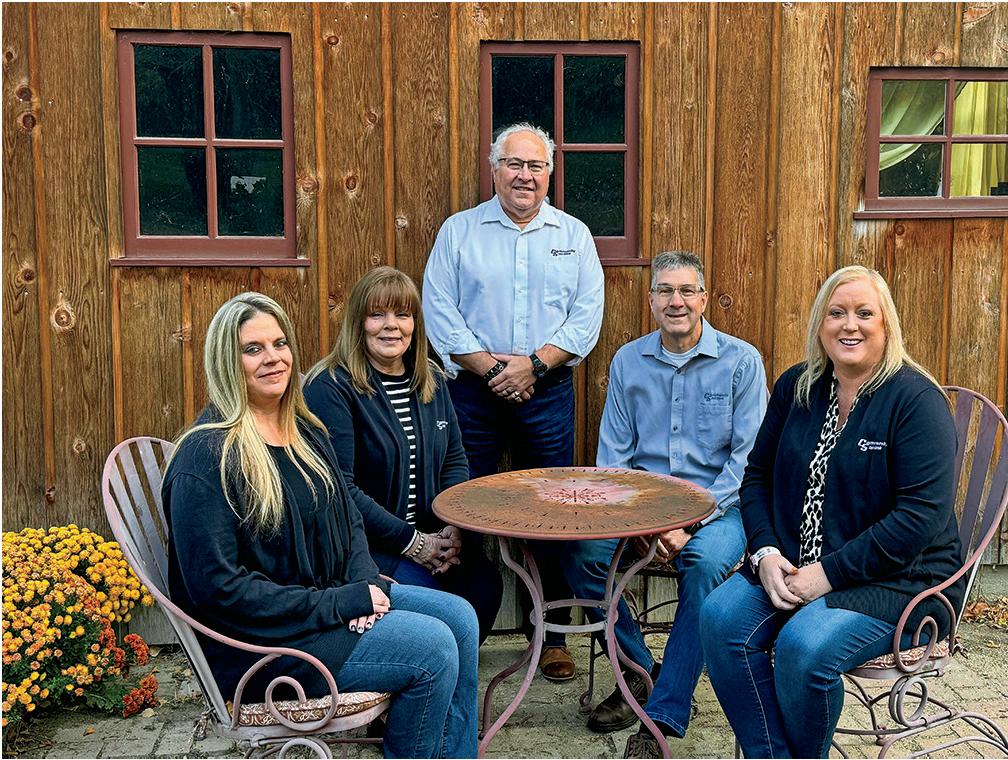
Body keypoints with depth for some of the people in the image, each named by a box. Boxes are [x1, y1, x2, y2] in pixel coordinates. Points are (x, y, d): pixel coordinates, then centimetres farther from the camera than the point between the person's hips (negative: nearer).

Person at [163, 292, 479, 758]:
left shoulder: (304, 431, 9)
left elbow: (348, 519, 15)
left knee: (459, 617, -3)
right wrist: (337, 605, -21)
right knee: (432, 648, -18)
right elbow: (218, 588, -22)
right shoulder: (207, 458, -19)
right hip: (260, 640, -8)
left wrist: (365, 582, -6)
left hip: (330, 597, 9)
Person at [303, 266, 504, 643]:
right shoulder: (331, 388, -10)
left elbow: (455, 459, 15)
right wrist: (411, 542, -15)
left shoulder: (430, 380, 12)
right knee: (428, 593, -28)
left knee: (484, 583, -18)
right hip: (362, 541, -6)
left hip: (433, 536, 6)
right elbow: (339, 487, -15)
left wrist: (454, 527, -4)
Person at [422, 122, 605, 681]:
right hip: (472, 392, 0)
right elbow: (439, 310, -2)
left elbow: (586, 315, 2)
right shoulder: (459, 231, 7)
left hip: (547, 394, 1)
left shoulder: (574, 235, 10)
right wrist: (490, 367, -12)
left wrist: (534, 363, -11)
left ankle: (552, 636, 17)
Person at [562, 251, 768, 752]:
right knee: (580, 553, -23)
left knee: (705, 562, -35)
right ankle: (640, 672, 0)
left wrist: (690, 521, -18)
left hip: (717, 507, -3)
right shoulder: (627, 362, 8)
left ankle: (664, 717, -23)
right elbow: (613, 456, 7)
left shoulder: (741, 361, -2)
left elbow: (748, 457, -7)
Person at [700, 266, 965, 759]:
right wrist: (765, 552, -5)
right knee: (721, 618, -21)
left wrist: (830, 572, -19)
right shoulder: (795, 388, 8)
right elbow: (757, 476, 13)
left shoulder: (916, 398, -10)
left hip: (897, 580, -5)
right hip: (791, 568, 6)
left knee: (804, 645, -31)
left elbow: (922, 514, -17)